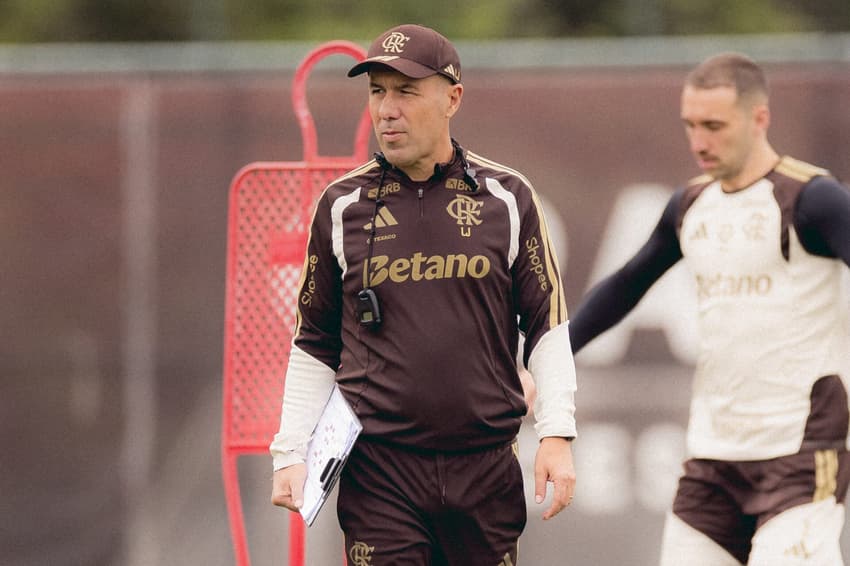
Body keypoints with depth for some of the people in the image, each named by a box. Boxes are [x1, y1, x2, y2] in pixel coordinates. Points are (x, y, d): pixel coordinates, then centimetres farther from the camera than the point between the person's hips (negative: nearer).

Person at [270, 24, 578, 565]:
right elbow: (316, 344, 12)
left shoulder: (506, 197, 5)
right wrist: (291, 454, 4)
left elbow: (547, 325, 6)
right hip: (379, 474, 0)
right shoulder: (342, 205, 6)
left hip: (486, 470, 0)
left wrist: (557, 436, -5)